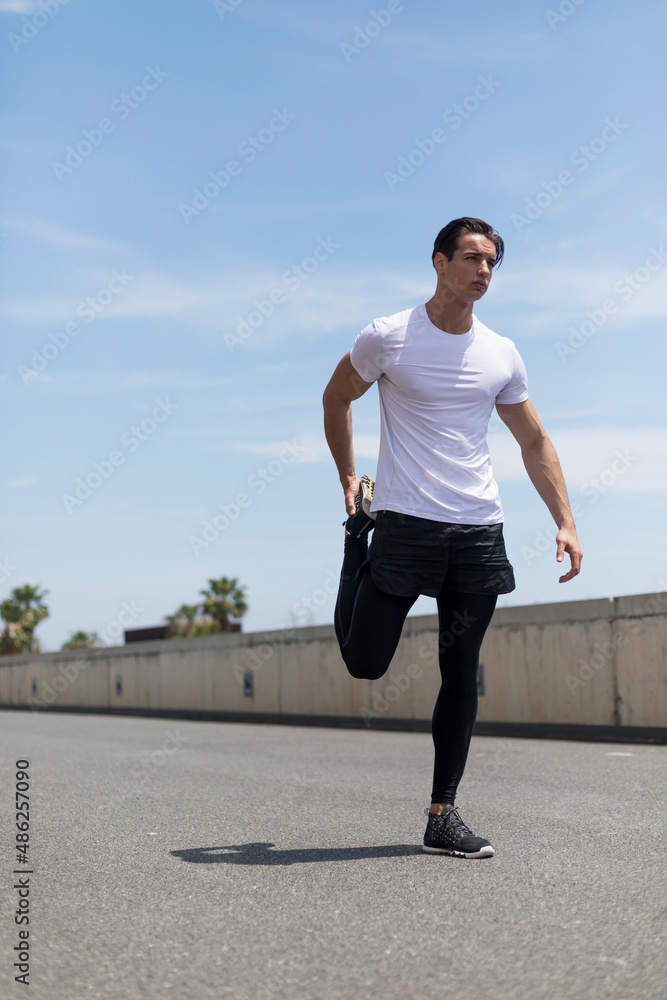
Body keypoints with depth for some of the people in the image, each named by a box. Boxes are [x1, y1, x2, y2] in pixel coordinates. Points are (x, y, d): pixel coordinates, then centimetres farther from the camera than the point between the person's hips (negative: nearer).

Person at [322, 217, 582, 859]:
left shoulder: (501, 355, 8)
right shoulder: (387, 338, -2)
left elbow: (535, 444, 14)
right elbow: (336, 398, 14)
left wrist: (566, 522, 5)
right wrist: (348, 479, 8)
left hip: (479, 533, 3)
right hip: (404, 523, -3)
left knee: (460, 675, 3)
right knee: (364, 663, -1)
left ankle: (443, 815, 14)